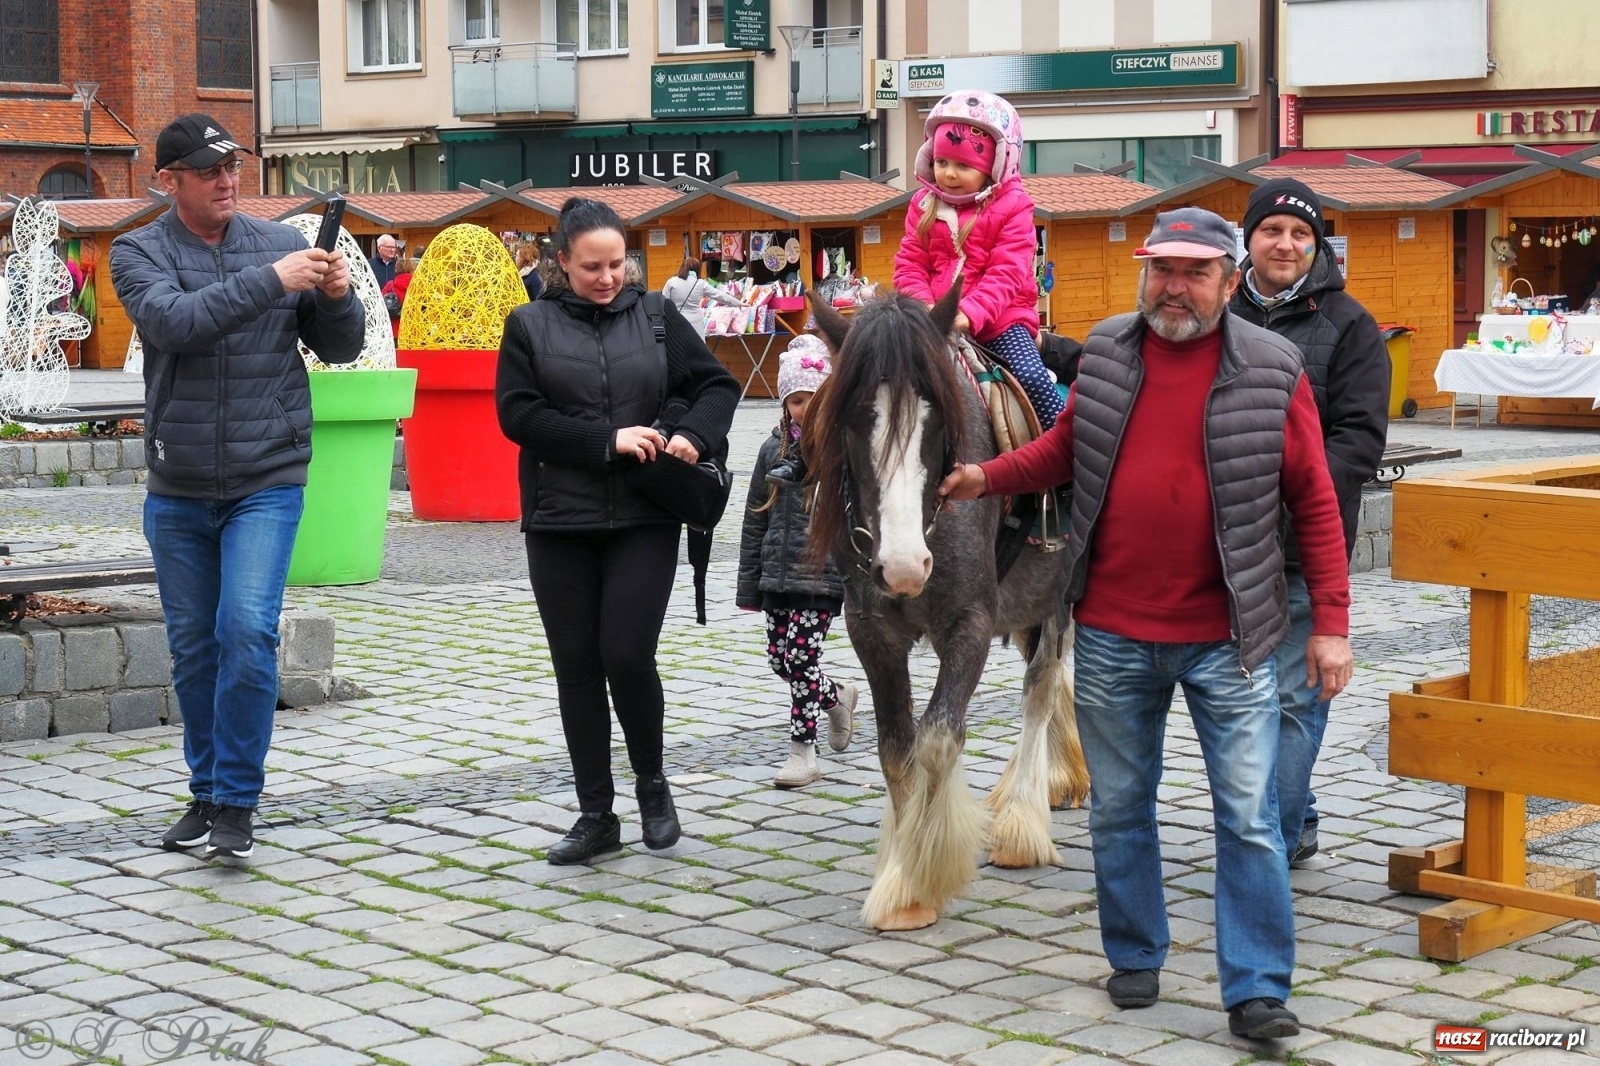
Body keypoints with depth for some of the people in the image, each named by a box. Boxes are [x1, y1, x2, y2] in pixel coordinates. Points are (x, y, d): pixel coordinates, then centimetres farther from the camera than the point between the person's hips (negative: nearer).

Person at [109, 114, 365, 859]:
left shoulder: (281, 243, 1)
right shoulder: (139, 253, -1)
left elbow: (339, 349, 7)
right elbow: (174, 321, -22)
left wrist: (337, 299, -15)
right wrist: (271, 280, -29)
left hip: (268, 481, -1)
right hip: (179, 490, 1)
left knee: (248, 632, -14)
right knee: (193, 647, 11)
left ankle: (237, 800, -3)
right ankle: (206, 791, 26)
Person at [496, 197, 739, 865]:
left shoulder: (655, 319, 7)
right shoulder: (530, 326, 4)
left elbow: (717, 384, 9)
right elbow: (517, 413, -6)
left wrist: (694, 435, -12)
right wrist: (607, 441, -15)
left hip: (644, 521, -1)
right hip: (559, 524, 1)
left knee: (627, 656, -9)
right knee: (576, 668, 5)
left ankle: (652, 784, 17)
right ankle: (596, 816, 16)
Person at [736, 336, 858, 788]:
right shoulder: (775, 450, 5)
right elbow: (755, 521, 10)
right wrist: (748, 585, 9)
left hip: (823, 575, -5)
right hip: (778, 573, 5)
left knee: (800, 659, -5)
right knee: (779, 658, 10)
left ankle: (802, 752, 7)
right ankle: (837, 696, 37)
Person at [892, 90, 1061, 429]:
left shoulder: (1011, 206, -3)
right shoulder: (925, 206, 9)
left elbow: (1007, 273, -13)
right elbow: (909, 264, 5)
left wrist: (970, 312, -28)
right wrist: (922, 305, -16)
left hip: (998, 318, -3)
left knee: (1032, 376, -22)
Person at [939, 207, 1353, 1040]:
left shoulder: (1272, 371, -6)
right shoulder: (1106, 353, 3)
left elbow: (1314, 502, -4)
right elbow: (1064, 448, 16)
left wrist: (1331, 622, -6)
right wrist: (988, 477, 0)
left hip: (1226, 637, -3)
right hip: (1112, 634, 3)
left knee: (1248, 816, -2)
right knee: (1118, 808, 14)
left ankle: (1256, 989, 7)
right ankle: (1134, 958, 30)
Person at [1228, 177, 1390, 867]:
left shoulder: (1346, 325, 0)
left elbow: (1360, 436, -8)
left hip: (1304, 548, -5)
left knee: (1292, 696, -5)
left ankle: (1269, 845, -1)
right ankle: (1297, 823, 29)